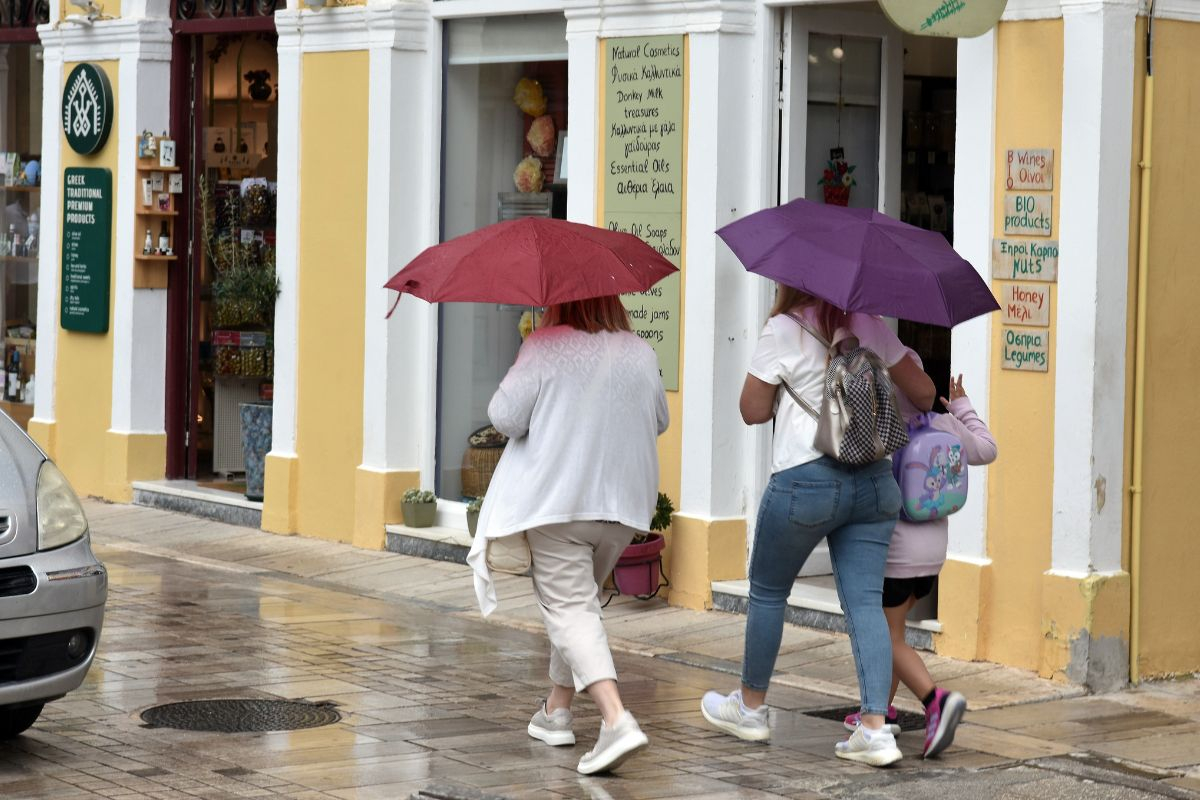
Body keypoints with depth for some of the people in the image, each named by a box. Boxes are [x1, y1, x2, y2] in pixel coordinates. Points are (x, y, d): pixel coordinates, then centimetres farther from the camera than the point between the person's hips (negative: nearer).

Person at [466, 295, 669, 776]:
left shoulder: (547, 348, -11)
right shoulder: (641, 354, 4)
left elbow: (505, 417, -13)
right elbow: (659, 421, 15)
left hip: (556, 502, -5)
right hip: (624, 503, 5)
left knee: (570, 609, -7)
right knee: (575, 600, 23)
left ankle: (616, 720, -25)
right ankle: (557, 711, 29)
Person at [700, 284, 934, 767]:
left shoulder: (783, 331, -6)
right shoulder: (870, 326, 7)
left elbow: (753, 410, -1)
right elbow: (923, 391, 12)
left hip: (805, 480, -4)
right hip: (872, 480, 4)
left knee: (767, 591, 15)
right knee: (865, 602, 1)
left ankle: (751, 708, 28)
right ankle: (875, 728, -8)